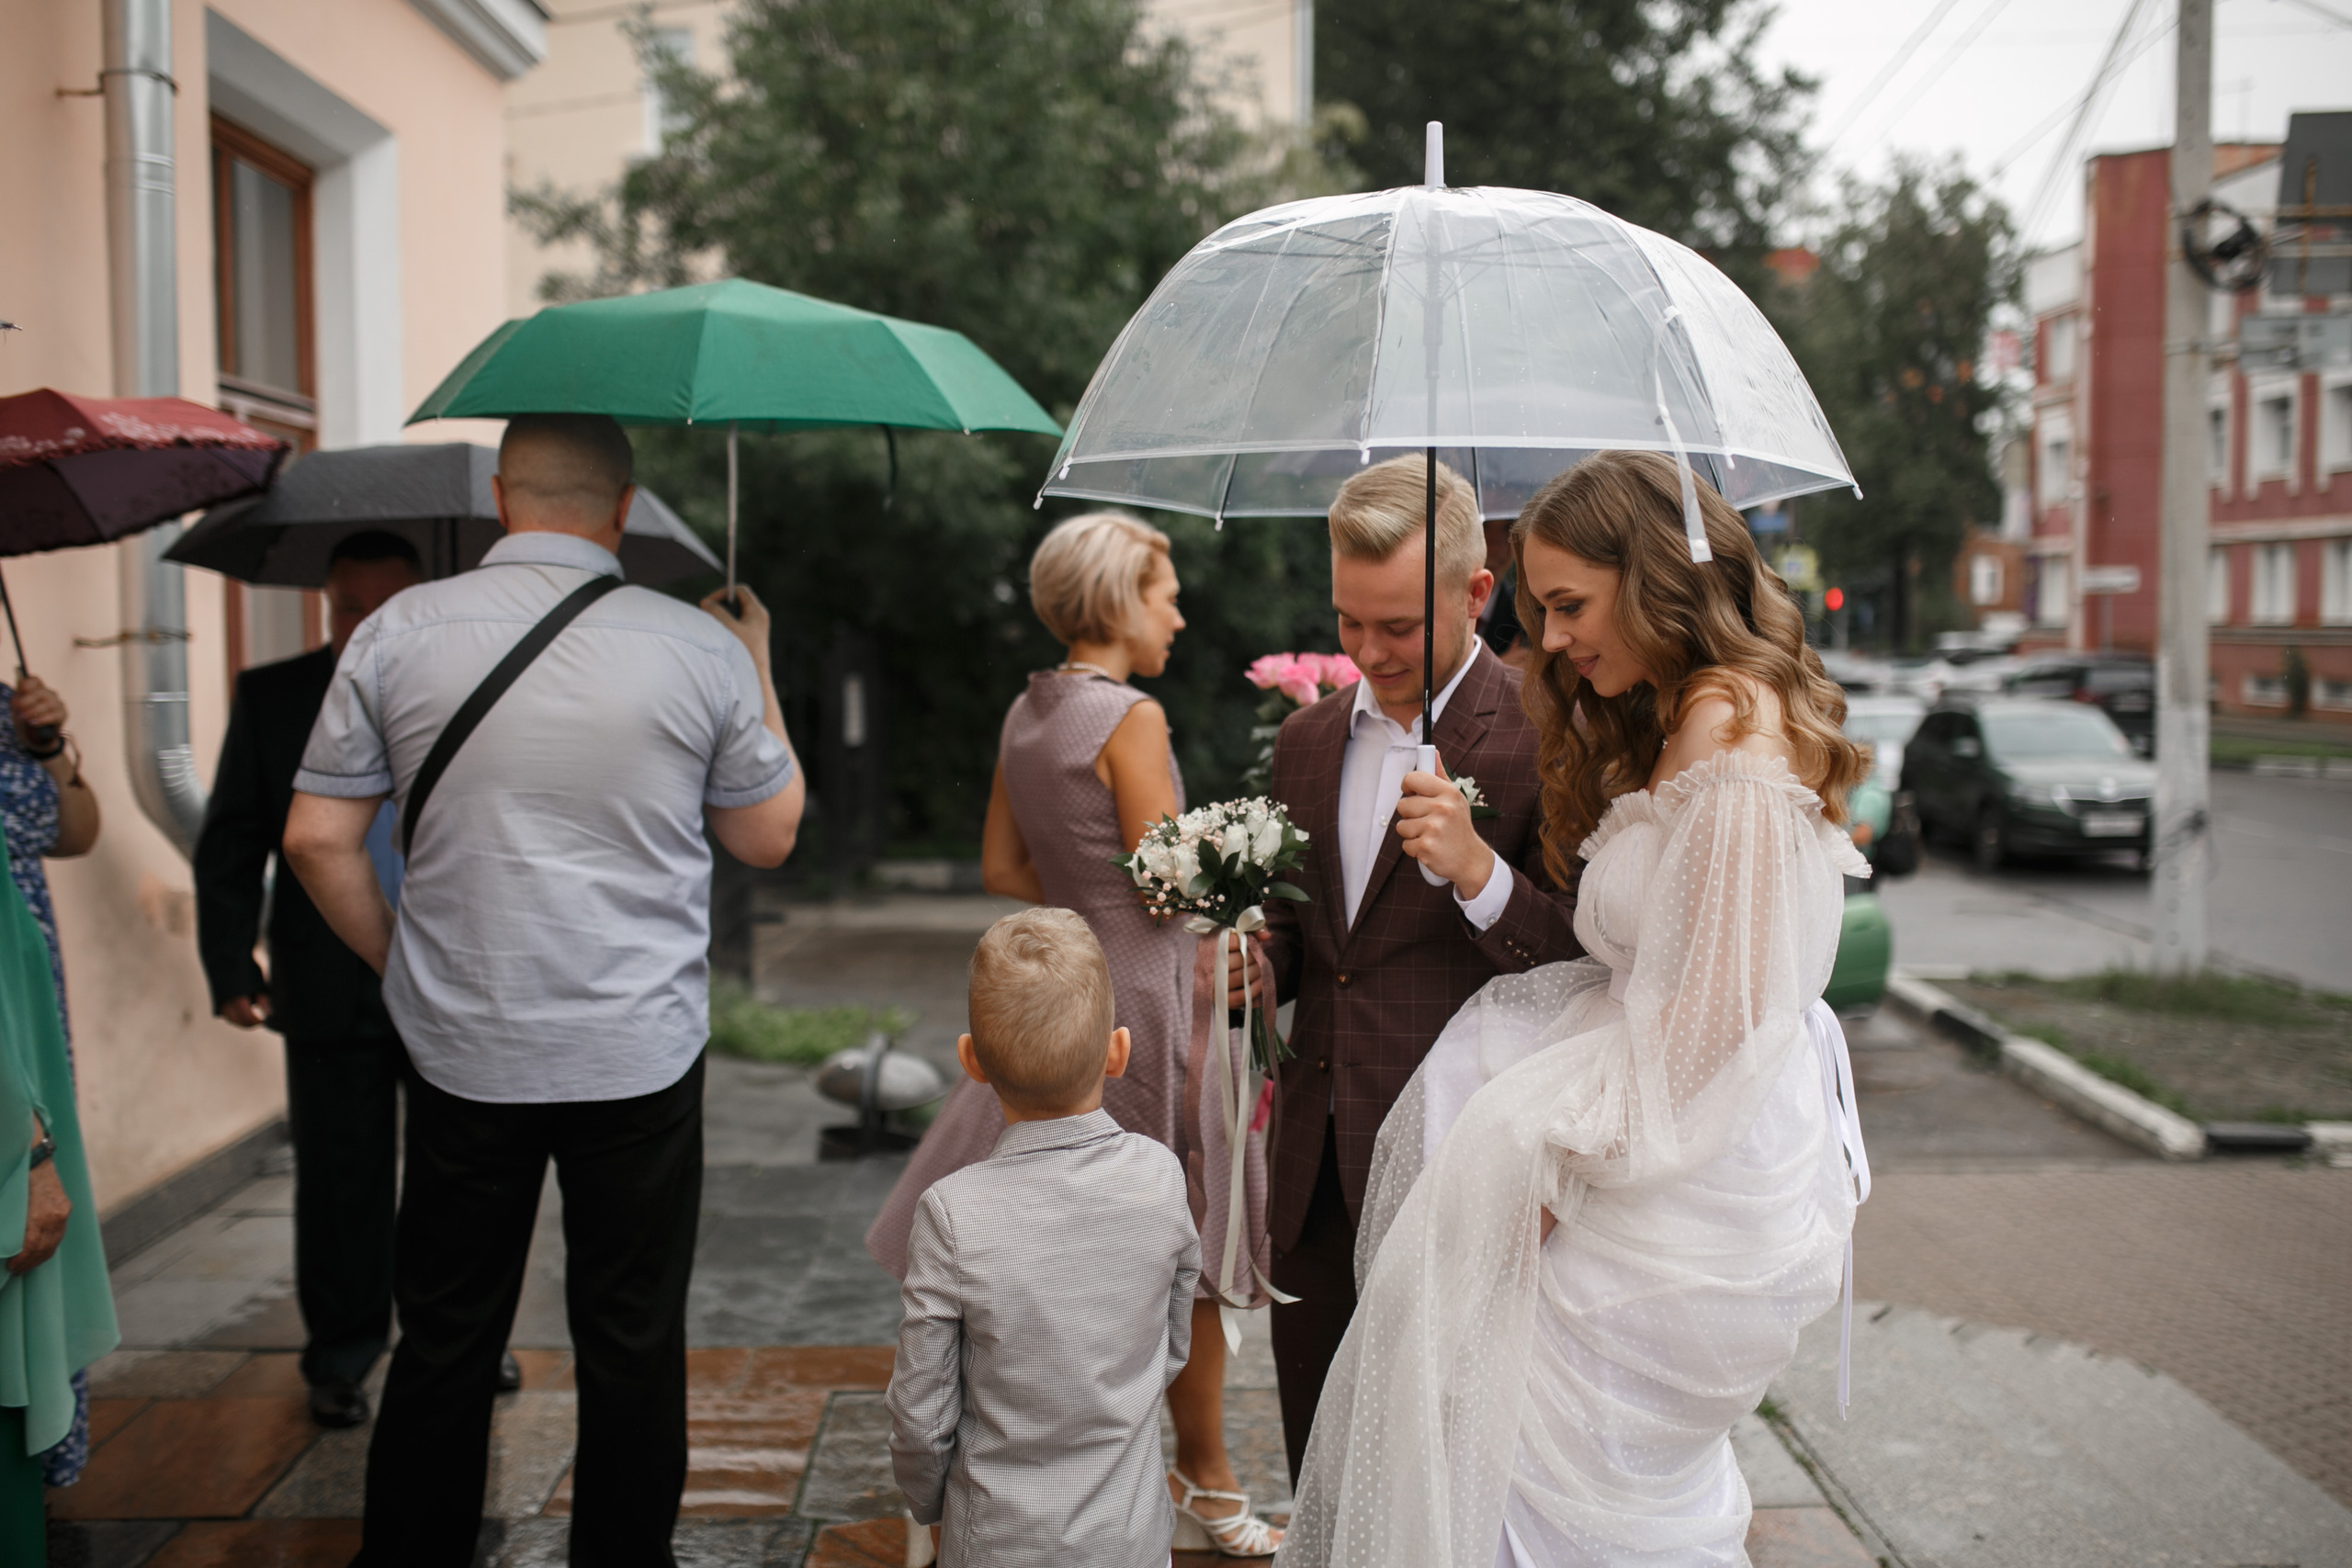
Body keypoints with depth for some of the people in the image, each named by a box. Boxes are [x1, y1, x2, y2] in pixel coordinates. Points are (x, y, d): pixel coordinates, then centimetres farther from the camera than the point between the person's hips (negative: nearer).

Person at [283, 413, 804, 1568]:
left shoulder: (399, 631, -2)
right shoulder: (701, 648, -6)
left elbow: (317, 838, -1)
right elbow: (767, 835, 6)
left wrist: (400, 959, 13)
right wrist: (757, 669, 15)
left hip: (459, 1051, 2)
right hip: (641, 1058, -1)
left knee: (444, 1339, 15)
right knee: (632, 1343, 11)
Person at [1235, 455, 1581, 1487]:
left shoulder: (1541, 739, -10)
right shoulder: (1308, 739, 11)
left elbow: (1586, 969, -14)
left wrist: (1479, 871, -28)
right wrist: (1254, 967, -1)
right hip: (1316, 1165, 6)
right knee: (1321, 1477, 17)